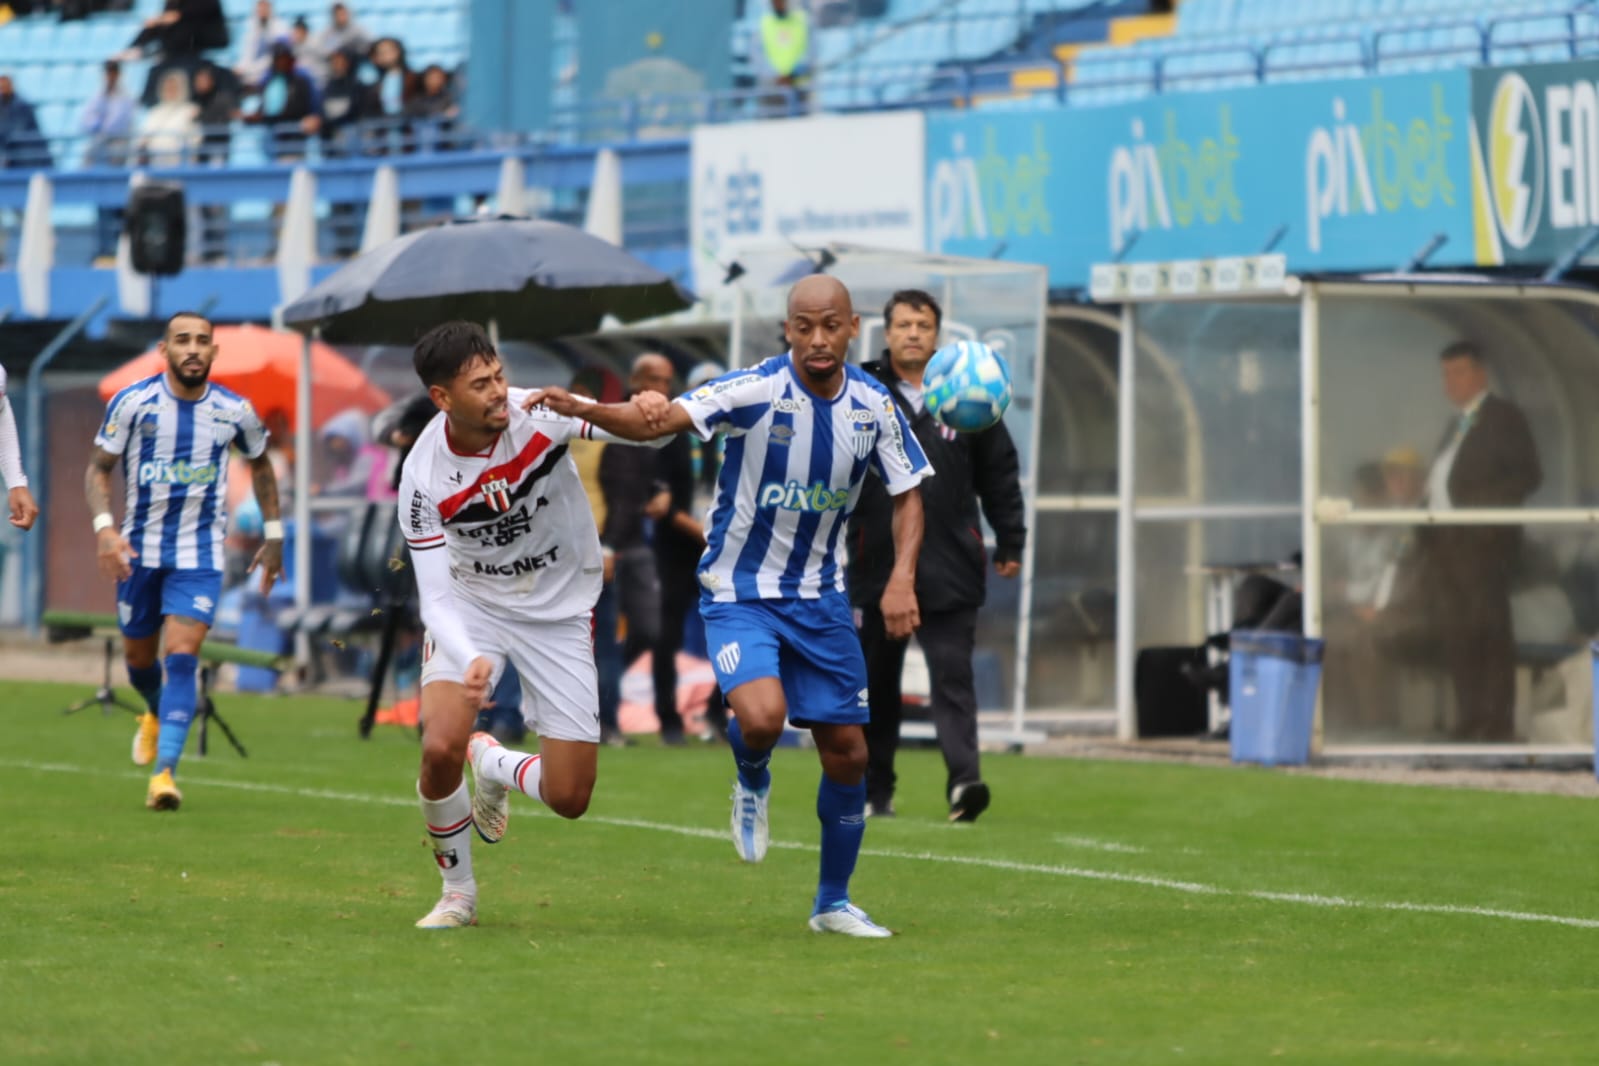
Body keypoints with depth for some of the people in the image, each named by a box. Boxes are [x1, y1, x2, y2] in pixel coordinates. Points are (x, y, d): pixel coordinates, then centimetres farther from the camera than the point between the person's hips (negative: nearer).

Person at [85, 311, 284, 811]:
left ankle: (164, 772, -20)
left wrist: (273, 533, 14)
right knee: (139, 654, 15)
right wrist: (104, 526, -19)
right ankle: (157, 715, 50)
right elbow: (99, 468, -3)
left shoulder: (234, 411, -5)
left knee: (182, 657, -16)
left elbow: (260, 464, 14)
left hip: (200, 553, -1)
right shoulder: (133, 402, -9)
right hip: (140, 550, 1)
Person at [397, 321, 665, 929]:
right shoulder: (423, 477, -20)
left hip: (558, 615, 1)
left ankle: (494, 766, 35)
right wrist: (470, 662, -40)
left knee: (569, 799, -3)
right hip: (472, 606, -1)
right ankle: (458, 891, 2)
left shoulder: (539, 414, -20)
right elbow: (436, 596, -20)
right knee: (440, 747, -26)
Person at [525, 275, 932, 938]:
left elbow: (907, 493, 7)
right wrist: (584, 409, -50)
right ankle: (752, 783, 9)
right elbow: (657, 422, -31)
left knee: (847, 752, 3)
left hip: (819, 597, 4)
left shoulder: (873, 406, -6)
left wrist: (902, 578, -9)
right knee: (761, 716, -29)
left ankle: (833, 903, 21)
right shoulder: (753, 391, -19)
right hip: (738, 591, -4)